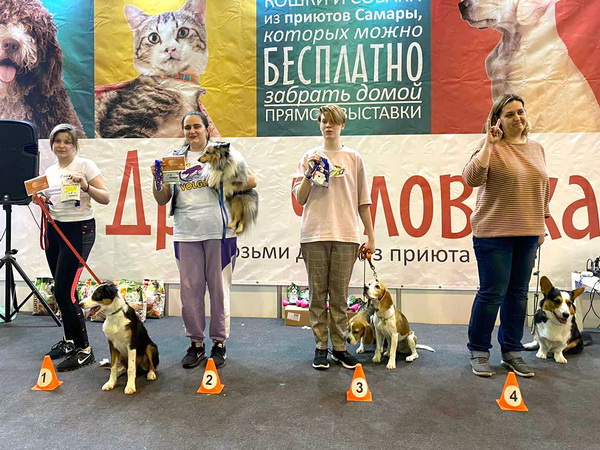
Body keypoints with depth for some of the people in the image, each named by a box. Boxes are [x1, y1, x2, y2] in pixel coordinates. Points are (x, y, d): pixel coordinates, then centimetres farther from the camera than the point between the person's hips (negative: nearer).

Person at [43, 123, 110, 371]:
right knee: (63, 289, 9)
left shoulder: (85, 165, -5)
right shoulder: (50, 171, 13)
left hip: (79, 230, -6)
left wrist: (86, 186, -27)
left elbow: (105, 198, -11)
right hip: (54, 230, 7)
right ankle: (69, 339, 26)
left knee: (64, 290, -11)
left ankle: (84, 349, -1)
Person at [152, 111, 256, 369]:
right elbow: (162, 200, 14)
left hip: (219, 231, -3)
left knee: (219, 287, 4)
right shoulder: (175, 158, 16)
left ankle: (219, 343, 17)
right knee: (190, 289, 6)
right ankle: (195, 343, 21)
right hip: (186, 233, 3)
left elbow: (251, 181, 0)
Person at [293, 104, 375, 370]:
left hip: (345, 236, 0)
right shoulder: (310, 157, 10)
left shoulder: (354, 158, 9)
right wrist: (308, 175, -7)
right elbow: (300, 198, 9)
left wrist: (371, 237, 7)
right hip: (314, 235, 1)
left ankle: (339, 347, 17)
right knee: (317, 294, 5)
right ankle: (320, 347, 16)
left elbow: (363, 201, 9)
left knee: (339, 295, 6)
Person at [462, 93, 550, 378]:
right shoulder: (491, 146, -5)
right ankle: (479, 352, 14)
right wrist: (488, 143, -21)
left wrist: (541, 225, 17)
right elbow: (472, 178, -21)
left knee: (518, 293, 10)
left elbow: (543, 188, 18)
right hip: (494, 233, -6)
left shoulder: (536, 148, 13)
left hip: (528, 234, 6)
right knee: (492, 293, -2)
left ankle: (512, 352, 23)